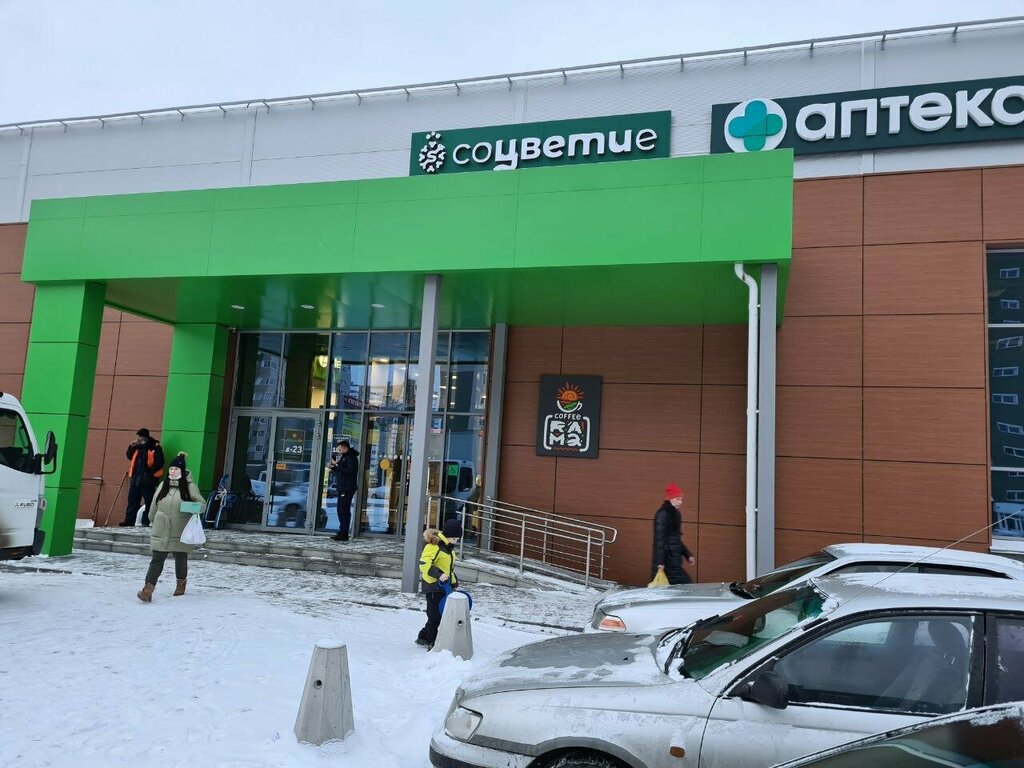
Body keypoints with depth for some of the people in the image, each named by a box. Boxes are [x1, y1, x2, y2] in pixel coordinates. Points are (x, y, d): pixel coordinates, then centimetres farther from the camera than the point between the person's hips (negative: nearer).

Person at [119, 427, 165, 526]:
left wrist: (150, 470, -22)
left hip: (147, 480, -7)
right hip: (135, 479, 7)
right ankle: (129, 521, 16)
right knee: (132, 501, 10)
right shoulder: (138, 447, 14)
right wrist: (131, 447, 5)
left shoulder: (155, 447, -8)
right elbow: (129, 456, 22)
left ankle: (146, 522, 3)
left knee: (148, 502, -2)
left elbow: (159, 462, -13)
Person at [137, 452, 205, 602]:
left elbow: (202, 502, -6)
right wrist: (153, 521, 22)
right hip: (161, 532, 2)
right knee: (157, 559, -6)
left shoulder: (189, 486, -4)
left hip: (180, 532, -2)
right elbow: (154, 505, 17)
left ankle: (181, 584, 35)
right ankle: (148, 590, -10)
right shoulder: (163, 485, 7)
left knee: (180, 558, 14)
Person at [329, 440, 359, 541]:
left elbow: (350, 471, -23)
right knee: (340, 510, 11)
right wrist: (334, 467, 8)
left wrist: (337, 465, -20)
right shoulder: (344, 457, 21)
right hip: (342, 487, 10)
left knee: (344, 511, -10)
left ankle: (344, 534, -10)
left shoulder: (351, 457, -10)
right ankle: (342, 532, 17)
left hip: (348, 488, -10)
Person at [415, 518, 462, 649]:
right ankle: (431, 642, 10)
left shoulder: (449, 547, 13)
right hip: (433, 586, -9)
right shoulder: (434, 545, -17)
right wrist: (438, 574, -33)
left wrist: (454, 583, 20)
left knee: (439, 615, 13)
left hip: (444, 586, 9)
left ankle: (423, 637, 27)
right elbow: (424, 564, -26)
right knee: (435, 615, -2)